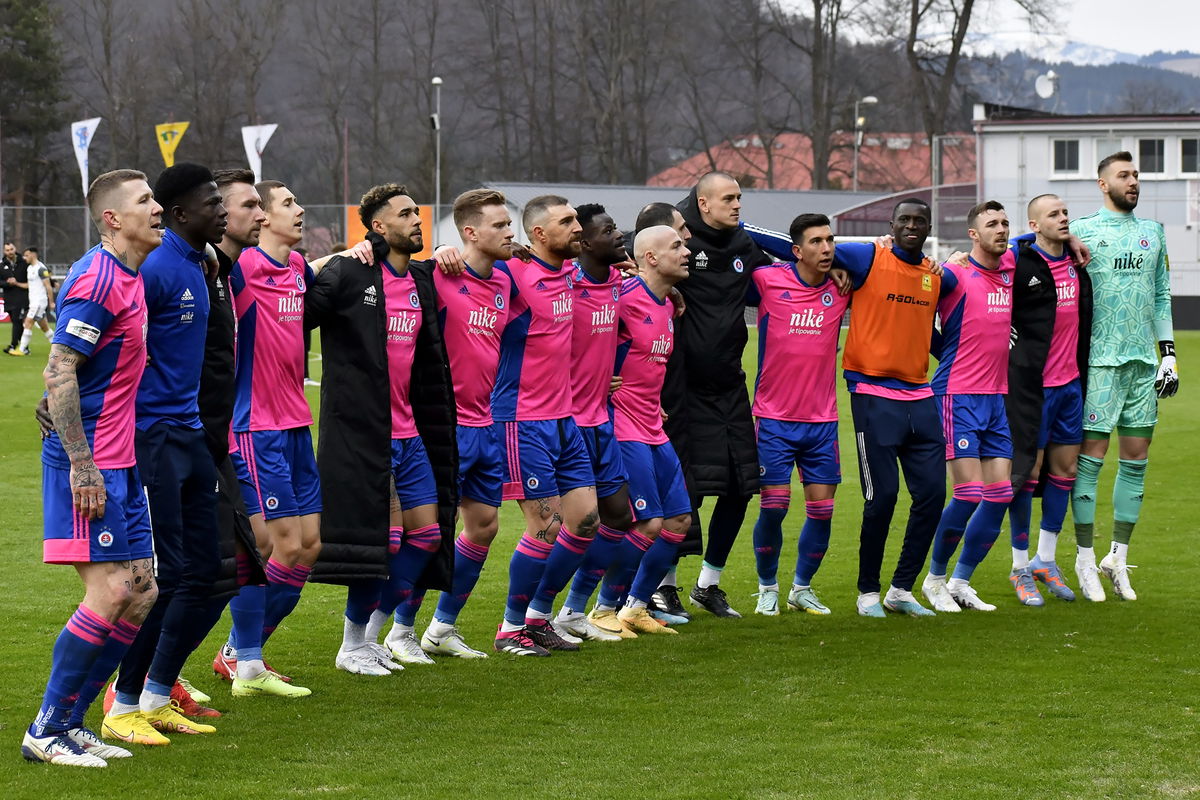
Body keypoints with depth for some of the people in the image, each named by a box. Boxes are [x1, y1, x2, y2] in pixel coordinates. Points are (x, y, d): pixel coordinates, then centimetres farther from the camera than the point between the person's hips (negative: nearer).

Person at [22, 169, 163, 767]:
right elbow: (58, 372, -20)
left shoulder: (129, 278, 14)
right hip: (89, 464, -10)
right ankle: (46, 731, 1)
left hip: (120, 464, 10)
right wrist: (81, 465, -22)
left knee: (141, 593, 8)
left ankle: (69, 722, 16)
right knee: (108, 594, -9)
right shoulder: (98, 279, -16)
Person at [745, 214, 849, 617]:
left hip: (822, 420, 3)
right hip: (774, 418, -3)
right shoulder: (768, 280, -9)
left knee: (822, 508, 2)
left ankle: (802, 588, 21)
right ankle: (768, 588, 15)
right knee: (773, 506, -6)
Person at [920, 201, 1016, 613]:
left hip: (997, 398, 7)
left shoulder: (1010, 270, 9)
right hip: (958, 395, -7)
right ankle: (935, 577, 9)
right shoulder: (955, 274, -10)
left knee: (1000, 495, 1)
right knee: (969, 494, -11)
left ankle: (960, 583, 14)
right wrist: (949, 354, -4)